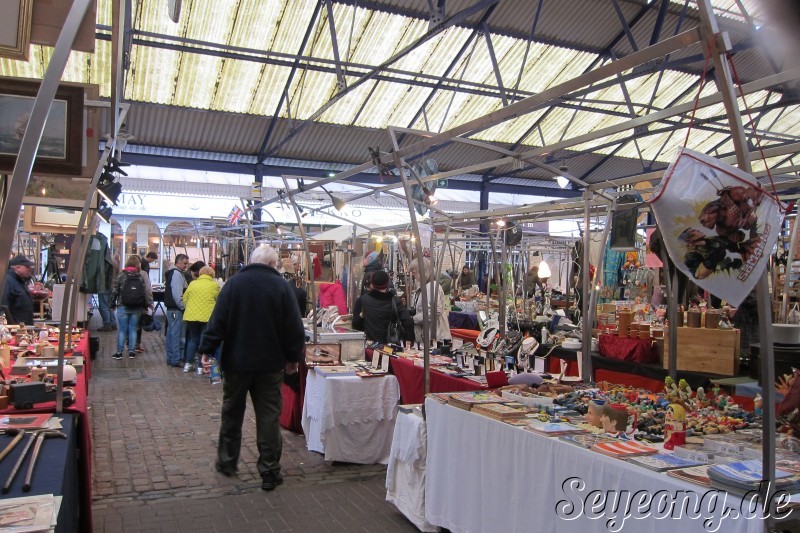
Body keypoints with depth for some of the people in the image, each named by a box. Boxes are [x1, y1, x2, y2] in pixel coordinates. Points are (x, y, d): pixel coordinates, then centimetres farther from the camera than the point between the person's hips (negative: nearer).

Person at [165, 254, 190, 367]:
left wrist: (182, 306, 18)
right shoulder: (177, 274, -14)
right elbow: (177, 295, -21)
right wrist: (183, 307, -14)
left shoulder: (172, 273, 19)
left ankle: (171, 358, 22)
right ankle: (176, 360, -3)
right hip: (176, 310, -11)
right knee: (177, 335, -6)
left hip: (171, 309, 11)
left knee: (171, 334, 14)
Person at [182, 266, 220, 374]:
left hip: (191, 316, 3)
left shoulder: (192, 283, 5)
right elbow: (218, 300, 6)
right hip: (207, 316, -3)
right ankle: (201, 366, 7)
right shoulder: (214, 285, -3)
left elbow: (185, 298, 11)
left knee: (193, 339, 17)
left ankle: (188, 364, 19)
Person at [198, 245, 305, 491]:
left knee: (232, 414, 18)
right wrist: (293, 357, 5)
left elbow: (218, 321, -7)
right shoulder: (282, 286, -7)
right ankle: (270, 472, 10)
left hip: (236, 361, 1)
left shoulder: (233, 283, -5)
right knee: (269, 418, 6)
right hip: (270, 363, -1)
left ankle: (226, 462, 31)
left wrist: (206, 349, 1)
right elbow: (294, 327, -6)